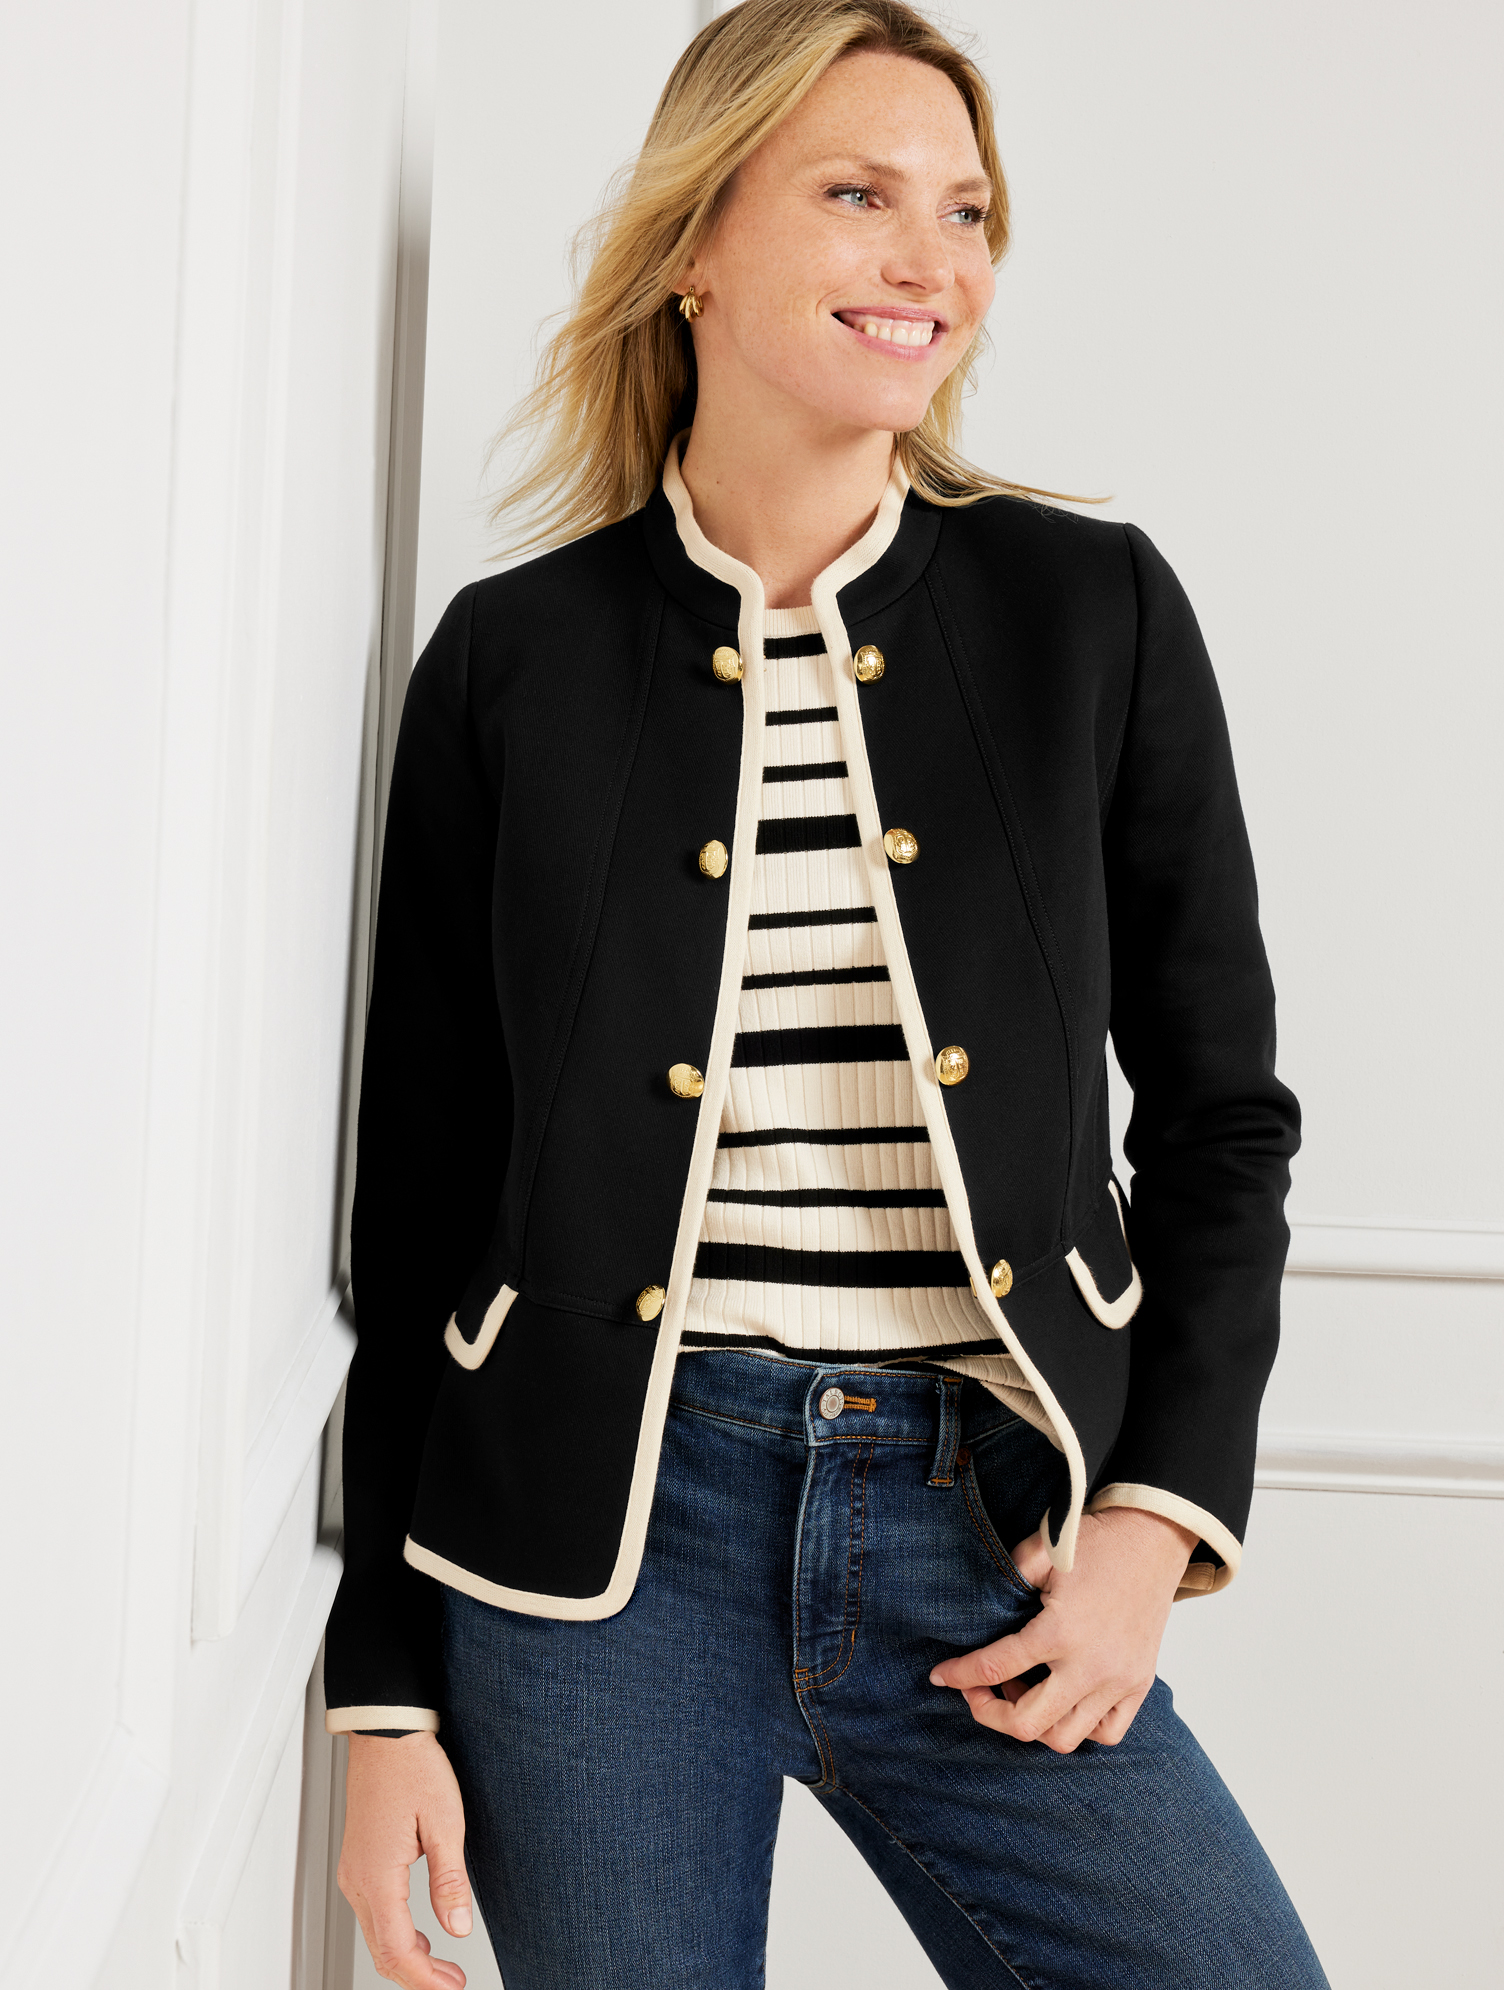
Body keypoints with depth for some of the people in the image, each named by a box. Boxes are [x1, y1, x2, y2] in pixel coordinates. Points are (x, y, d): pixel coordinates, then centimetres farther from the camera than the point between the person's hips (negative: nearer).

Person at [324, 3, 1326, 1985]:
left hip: (987, 1540, 1)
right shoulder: (514, 658, 1)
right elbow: (419, 1197, 4)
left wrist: (1159, 1516, -3)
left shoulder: (1095, 613, 3)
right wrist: (388, 1691, 3)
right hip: (602, 1540, 0)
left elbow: (1223, 1110, 8)